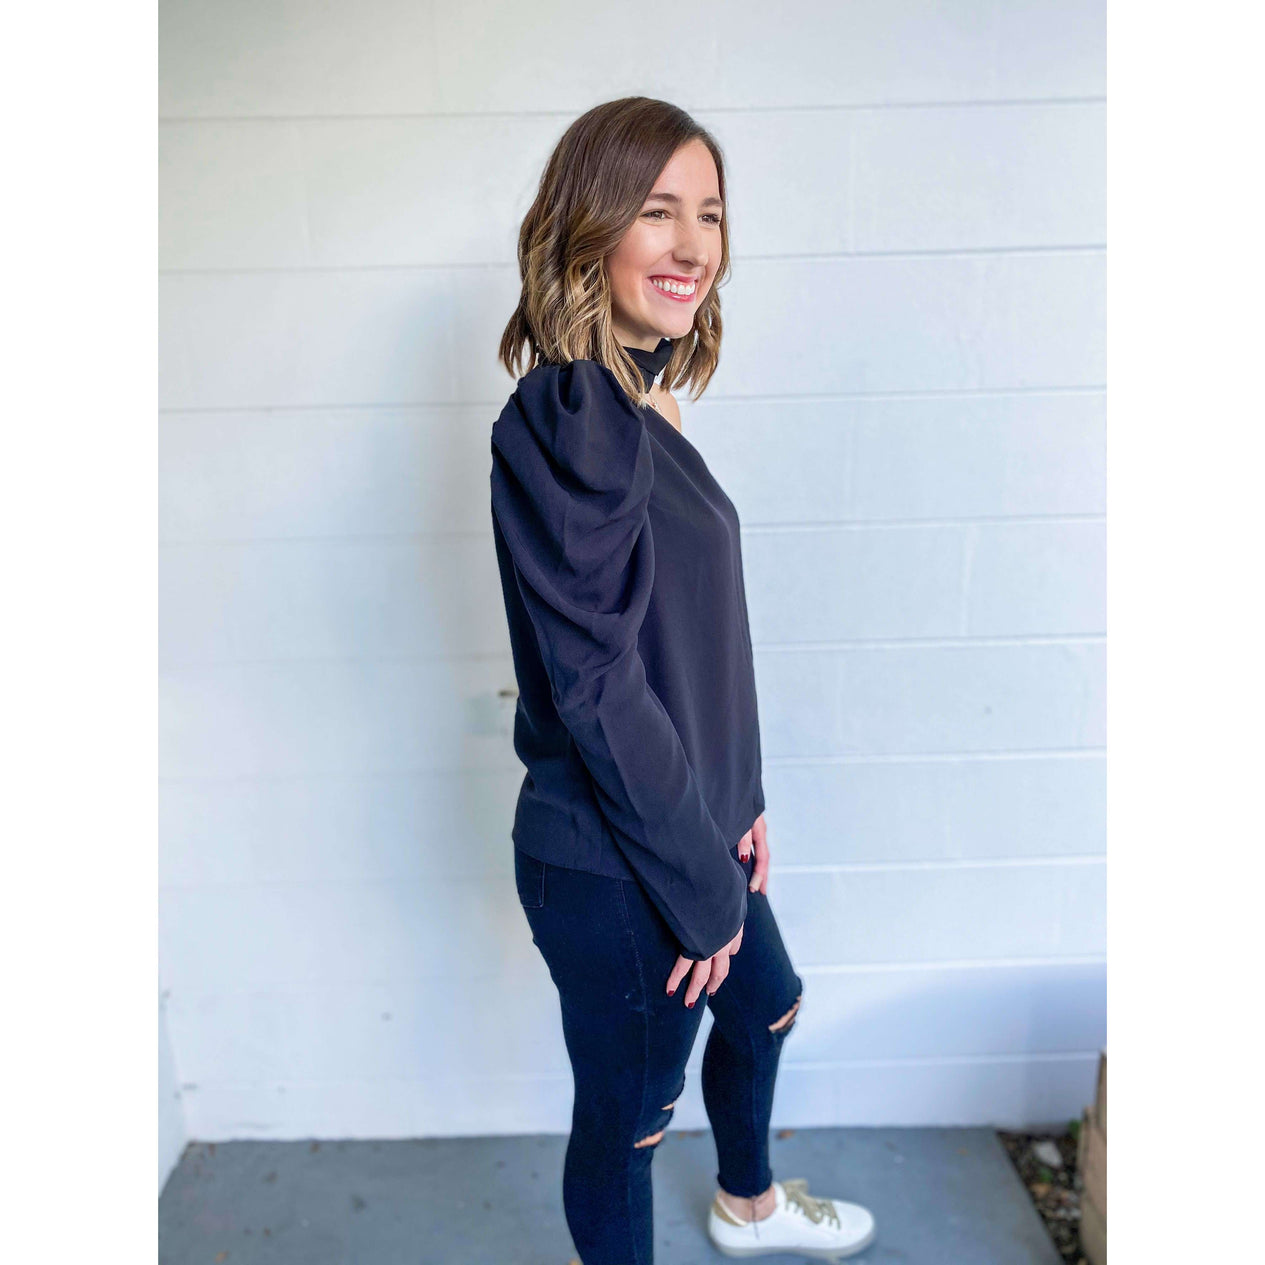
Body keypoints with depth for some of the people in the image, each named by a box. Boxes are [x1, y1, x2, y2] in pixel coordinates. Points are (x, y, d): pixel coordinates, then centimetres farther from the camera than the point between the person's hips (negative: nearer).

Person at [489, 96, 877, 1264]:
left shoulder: (638, 408, 5)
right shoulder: (567, 415, -23)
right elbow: (595, 685, -25)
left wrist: (736, 806, 7)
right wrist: (698, 886, -16)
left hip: (689, 829, 10)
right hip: (612, 869, -10)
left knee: (765, 1006, 30)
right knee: (628, 1113, 14)